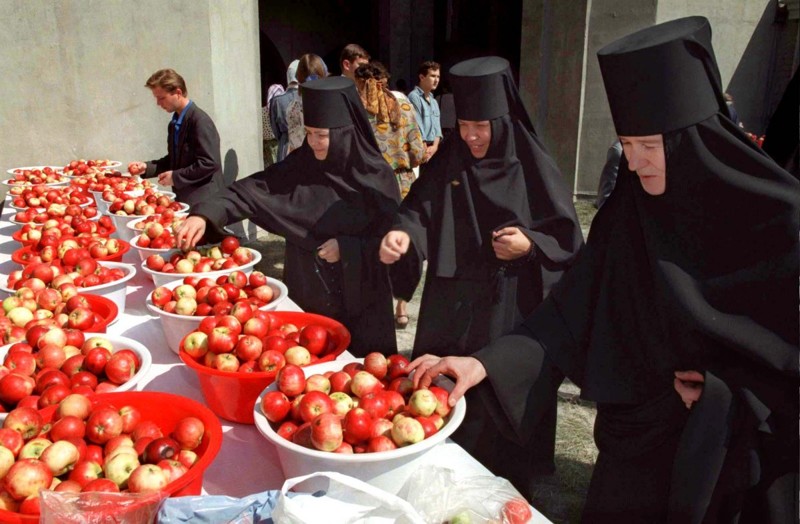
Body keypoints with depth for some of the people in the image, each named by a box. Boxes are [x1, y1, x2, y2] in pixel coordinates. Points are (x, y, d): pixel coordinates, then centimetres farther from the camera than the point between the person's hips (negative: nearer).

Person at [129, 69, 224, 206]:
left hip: (201, 201, -8)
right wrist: (147, 167, 6)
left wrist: (176, 176, -15)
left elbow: (210, 163, -20)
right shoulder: (175, 123, 12)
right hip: (183, 198, 8)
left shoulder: (200, 121, -15)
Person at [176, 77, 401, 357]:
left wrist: (347, 248, -19)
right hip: (306, 298, 3)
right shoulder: (299, 166, -2)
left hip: (361, 303, -2)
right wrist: (205, 214, -23)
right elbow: (250, 190, -9)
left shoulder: (376, 176, -10)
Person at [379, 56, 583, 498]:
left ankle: (507, 490, 32)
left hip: (510, 309, -3)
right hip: (451, 308, 3)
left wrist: (530, 245, -20)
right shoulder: (447, 162, 2)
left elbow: (567, 237, -2)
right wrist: (403, 233, -28)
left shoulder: (532, 168, -7)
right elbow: (419, 209, -7)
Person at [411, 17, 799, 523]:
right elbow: (570, 312, -11)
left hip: (746, 449, -3)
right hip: (640, 439, 3)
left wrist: (723, 388, -14)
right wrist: (485, 363, -22)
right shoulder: (626, 214, -7)